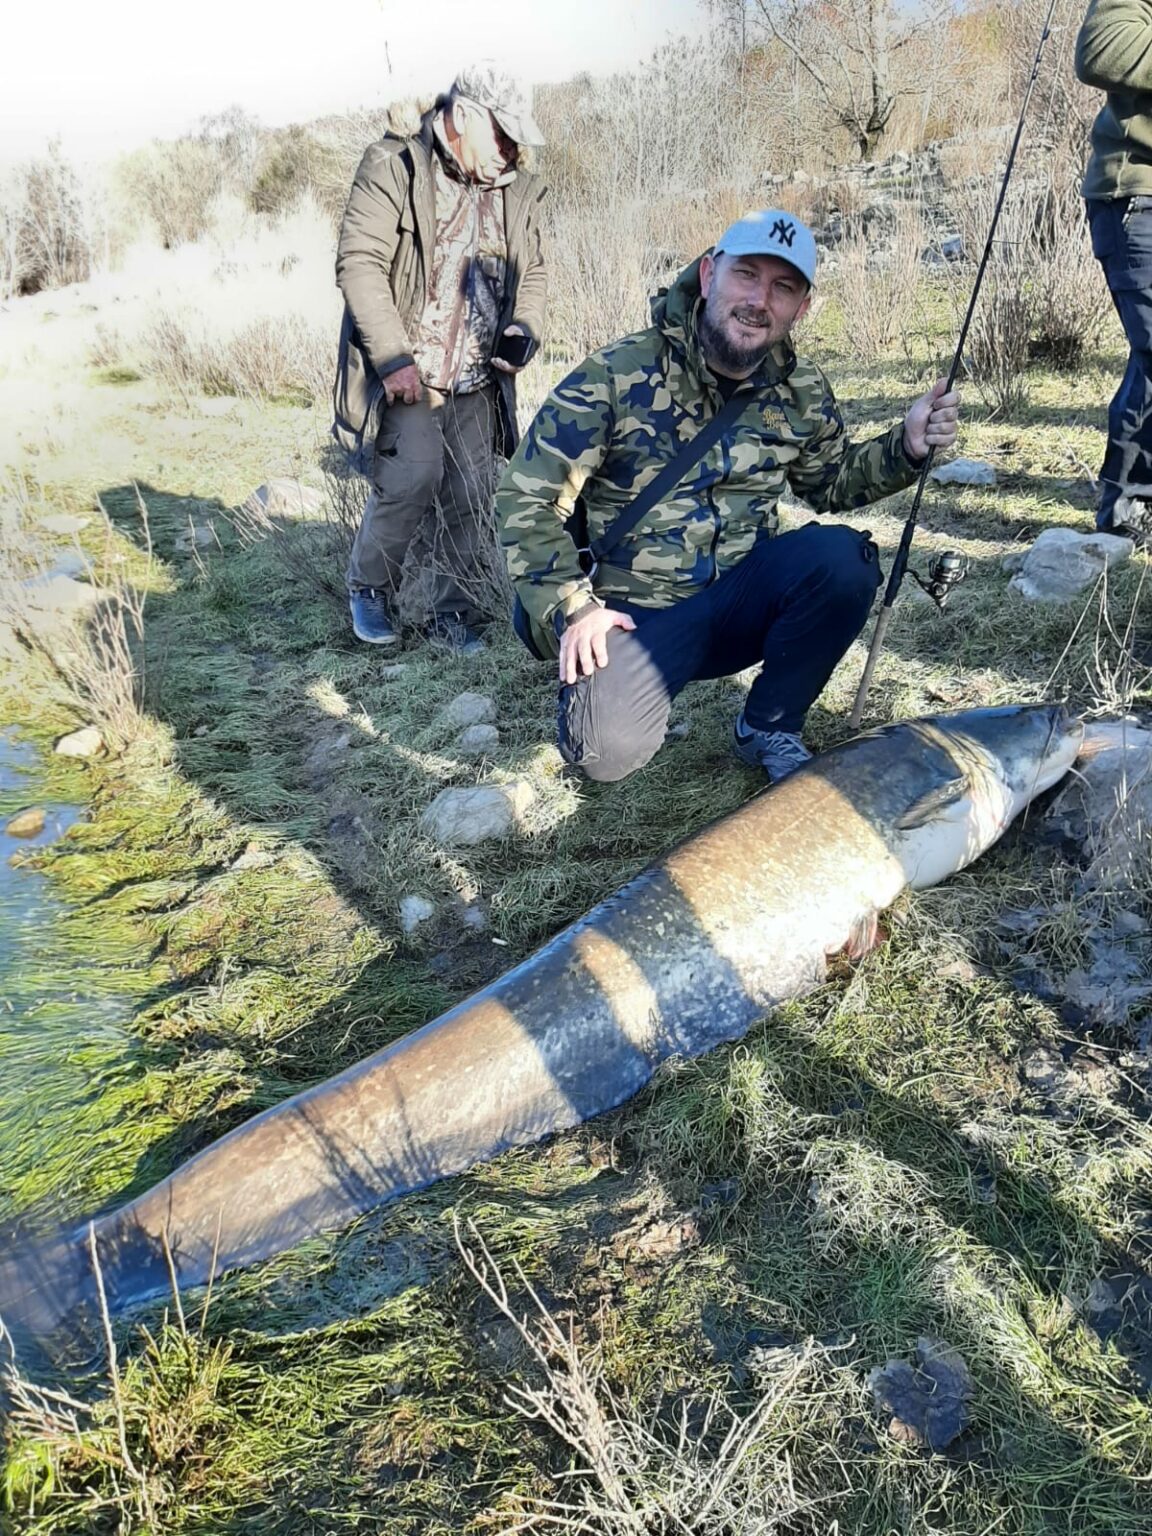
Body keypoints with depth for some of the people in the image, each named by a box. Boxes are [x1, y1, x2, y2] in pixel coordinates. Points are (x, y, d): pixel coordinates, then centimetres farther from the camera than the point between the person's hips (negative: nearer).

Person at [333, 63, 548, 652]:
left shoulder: (518, 190, 12)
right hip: (409, 376, -5)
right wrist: (393, 359, -19)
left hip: (479, 383, 5)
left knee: (472, 500, 2)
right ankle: (369, 588, 11)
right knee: (409, 484, -16)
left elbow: (532, 272, 21)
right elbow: (359, 264, -10)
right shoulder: (393, 167, -3)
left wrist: (523, 333, 0)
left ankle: (452, 614, 19)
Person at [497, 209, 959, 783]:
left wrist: (905, 446, -1)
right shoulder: (617, 375, -12)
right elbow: (526, 500, -10)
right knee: (610, 748, -29)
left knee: (842, 559, -23)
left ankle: (769, 727, -2)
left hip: (739, 600, 4)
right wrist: (573, 609, -20)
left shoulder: (801, 391, 2)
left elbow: (831, 482, 20)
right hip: (633, 614, -4)